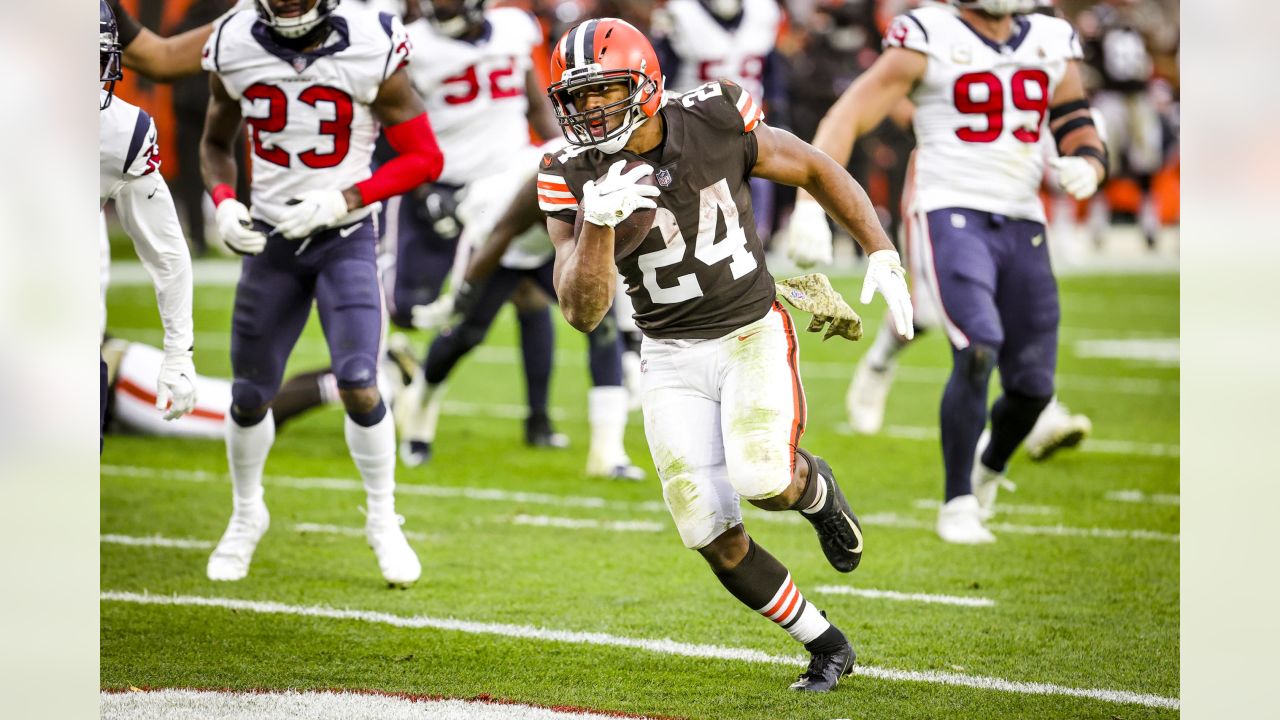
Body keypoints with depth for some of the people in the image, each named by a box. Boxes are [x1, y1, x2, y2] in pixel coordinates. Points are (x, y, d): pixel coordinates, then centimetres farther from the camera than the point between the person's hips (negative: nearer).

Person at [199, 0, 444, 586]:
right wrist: (224, 205, -8)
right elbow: (215, 145, 13)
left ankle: (383, 521, 6)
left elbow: (424, 158, -9)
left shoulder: (371, 50, -15)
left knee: (359, 384, -16)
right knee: (249, 398, 8)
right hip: (270, 238, 3)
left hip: (345, 237, -3)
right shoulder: (234, 48, -5)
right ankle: (246, 515, 35)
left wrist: (340, 202, -19)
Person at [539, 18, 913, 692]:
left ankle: (815, 488, 12)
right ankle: (826, 646, 16)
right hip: (672, 358, 2)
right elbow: (583, 313, -20)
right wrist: (598, 221, -36)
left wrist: (881, 253, 0)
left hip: (752, 334, -2)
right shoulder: (572, 178, -12)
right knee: (715, 538, -5)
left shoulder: (715, 124, -13)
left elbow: (814, 169, 5)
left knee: (763, 481, -26)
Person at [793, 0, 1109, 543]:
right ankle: (958, 506, -11)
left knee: (1031, 385, 3)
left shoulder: (1053, 45, 11)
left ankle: (989, 468, 36)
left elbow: (1083, 139, 15)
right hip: (952, 218, -5)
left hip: (1022, 229, 5)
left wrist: (1084, 167, -10)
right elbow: (848, 118, -8)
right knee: (978, 352, -24)